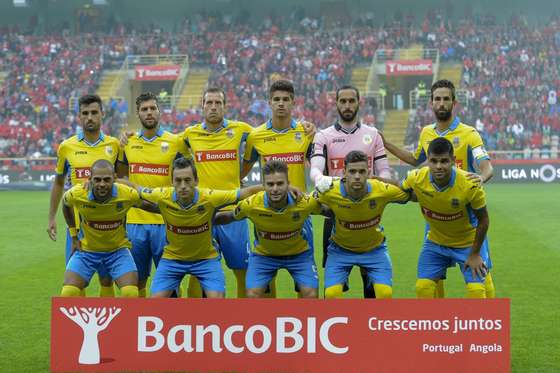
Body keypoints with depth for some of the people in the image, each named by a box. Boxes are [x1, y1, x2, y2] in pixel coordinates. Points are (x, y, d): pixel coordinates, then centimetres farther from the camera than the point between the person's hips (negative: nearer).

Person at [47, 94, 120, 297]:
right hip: (77, 222, 0)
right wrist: (52, 217, 11)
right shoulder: (66, 147, 2)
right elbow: (58, 183, 13)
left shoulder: (113, 144, 2)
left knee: (106, 279, 5)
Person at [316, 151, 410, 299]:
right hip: (340, 249, 0)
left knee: (385, 293, -12)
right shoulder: (329, 192, -28)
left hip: (374, 248, 0)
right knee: (331, 293, -15)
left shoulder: (383, 191, -27)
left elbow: (409, 195, -8)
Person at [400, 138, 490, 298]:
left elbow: (483, 220, -16)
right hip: (435, 241, 3)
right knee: (423, 287, -5)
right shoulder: (416, 179, -24)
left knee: (476, 289, -12)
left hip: (468, 242, -3)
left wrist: (475, 254, -11)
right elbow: (399, 190, 2)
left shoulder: (470, 184, -31)